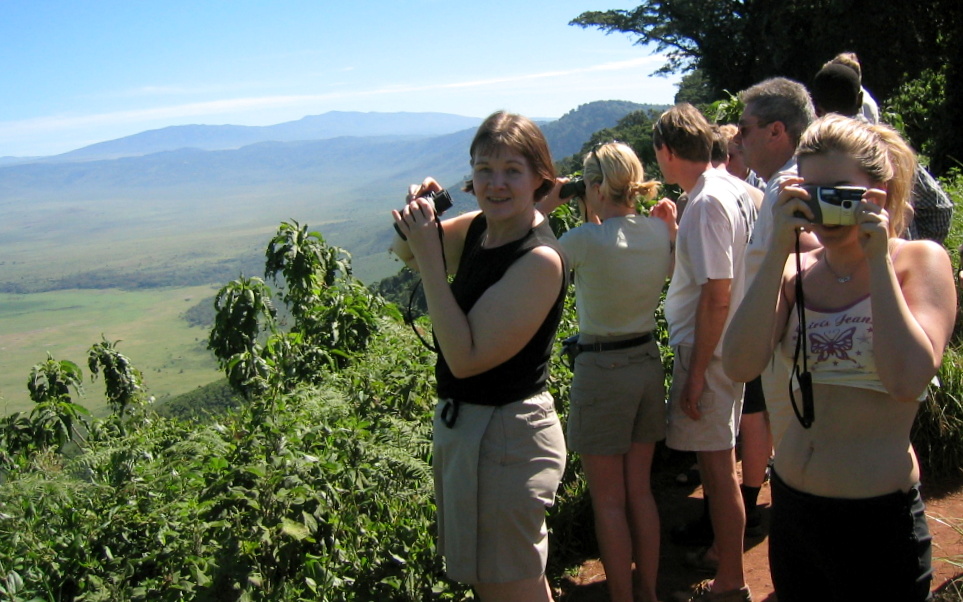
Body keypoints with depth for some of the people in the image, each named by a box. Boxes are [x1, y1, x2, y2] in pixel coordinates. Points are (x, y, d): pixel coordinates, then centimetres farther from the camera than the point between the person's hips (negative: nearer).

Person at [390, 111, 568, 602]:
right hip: (463, 422, 8)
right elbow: (405, 253, 16)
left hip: (504, 432, -8)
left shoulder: (540, 259, -23)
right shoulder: (477, 228, 1)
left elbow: (466, 357, -26)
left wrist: (428, 254, -24)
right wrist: (416, 219, -7)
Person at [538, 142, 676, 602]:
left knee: (609, 500, 7)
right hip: (648, 362, 6)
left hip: (601, 370, -6)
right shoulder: (661, 232, -2)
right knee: (640, 490, 19)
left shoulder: (585, 239, -20)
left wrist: (543, 208, -3)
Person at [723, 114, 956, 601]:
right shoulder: (795, 271, 2)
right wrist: (779, 251, -17)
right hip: (791, 506, 4)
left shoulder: (919, 260, -7)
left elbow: (907, 380, -24)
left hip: (877, 521, -4)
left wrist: (878, 259, -19)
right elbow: (740, 365, -15)